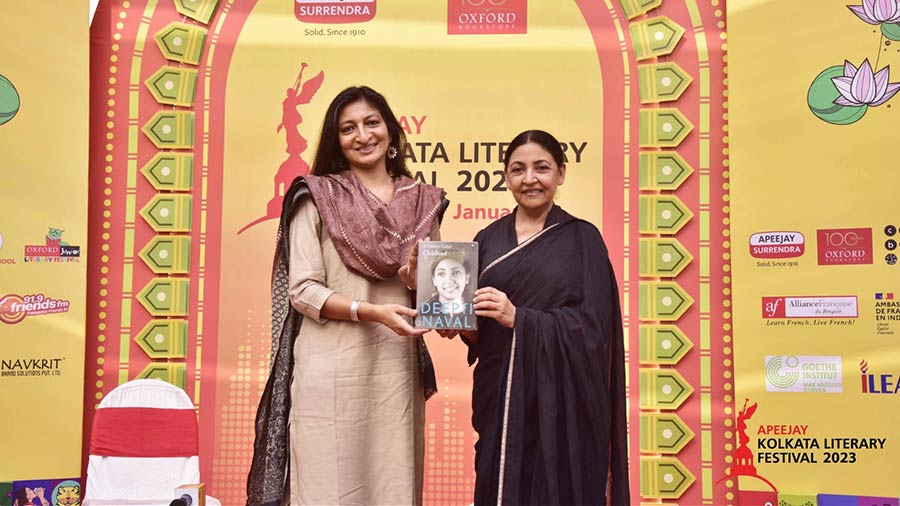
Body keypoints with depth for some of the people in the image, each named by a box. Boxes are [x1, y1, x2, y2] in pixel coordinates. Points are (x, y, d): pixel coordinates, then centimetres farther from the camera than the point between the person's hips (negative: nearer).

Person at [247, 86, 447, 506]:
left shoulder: (422, 201, 11)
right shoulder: (316, 196, 1)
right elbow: (302, 290, -5)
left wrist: (422, 280, -7)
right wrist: (371, 311, -18)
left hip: (397, 365, 3)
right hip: (333, 365, -3)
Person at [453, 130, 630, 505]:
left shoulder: (582, 238, 0)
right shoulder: (488, 240, 9)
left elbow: (591, 325, -9)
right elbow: (477, 333, 10)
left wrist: (517, 317, -19)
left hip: (560, 399, -3)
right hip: (501, 395, 3)